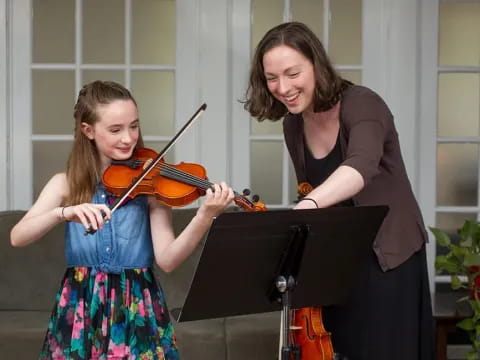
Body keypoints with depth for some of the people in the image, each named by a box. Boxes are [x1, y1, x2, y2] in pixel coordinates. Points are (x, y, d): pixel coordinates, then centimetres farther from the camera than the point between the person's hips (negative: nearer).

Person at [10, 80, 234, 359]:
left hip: (137, 309, -1)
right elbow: (17, 237, -12)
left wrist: (205, 217, -29)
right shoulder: (67, 184, 2)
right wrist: (64, 212, -29)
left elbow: (167, 260, -14)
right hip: (80, 310, 1)